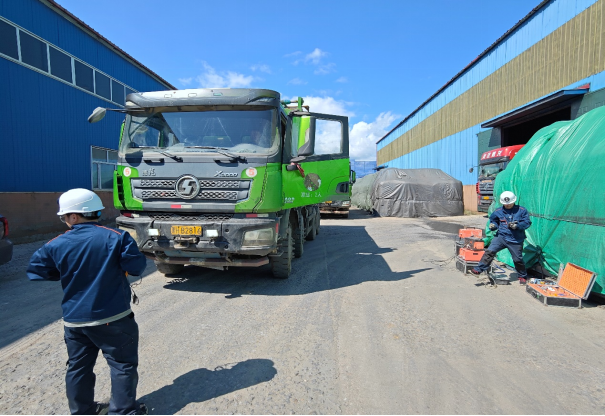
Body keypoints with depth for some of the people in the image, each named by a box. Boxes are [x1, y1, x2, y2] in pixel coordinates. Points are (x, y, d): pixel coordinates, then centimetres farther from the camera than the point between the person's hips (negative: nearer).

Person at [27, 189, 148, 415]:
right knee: (122, 364, 9)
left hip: (74, 320, 4)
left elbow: (35, 271, 7)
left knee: (78, 367, 20)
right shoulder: (115, 237, -14)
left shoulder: (56, 245, -4)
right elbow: (137, 267, -14)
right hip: (112, 317, -4)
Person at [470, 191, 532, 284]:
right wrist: (493, 225, -8)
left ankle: (522, 276, 33)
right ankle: (479, 269, -12)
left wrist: (517, 226, -20)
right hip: (501, 236, 1)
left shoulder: (522, 211, -2)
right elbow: (494, 220, 15)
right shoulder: (498, 211, 3)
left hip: (516, 240, -1)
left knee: (518, 259, 9)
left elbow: (527, 223, -3)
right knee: (490, 251, -16)